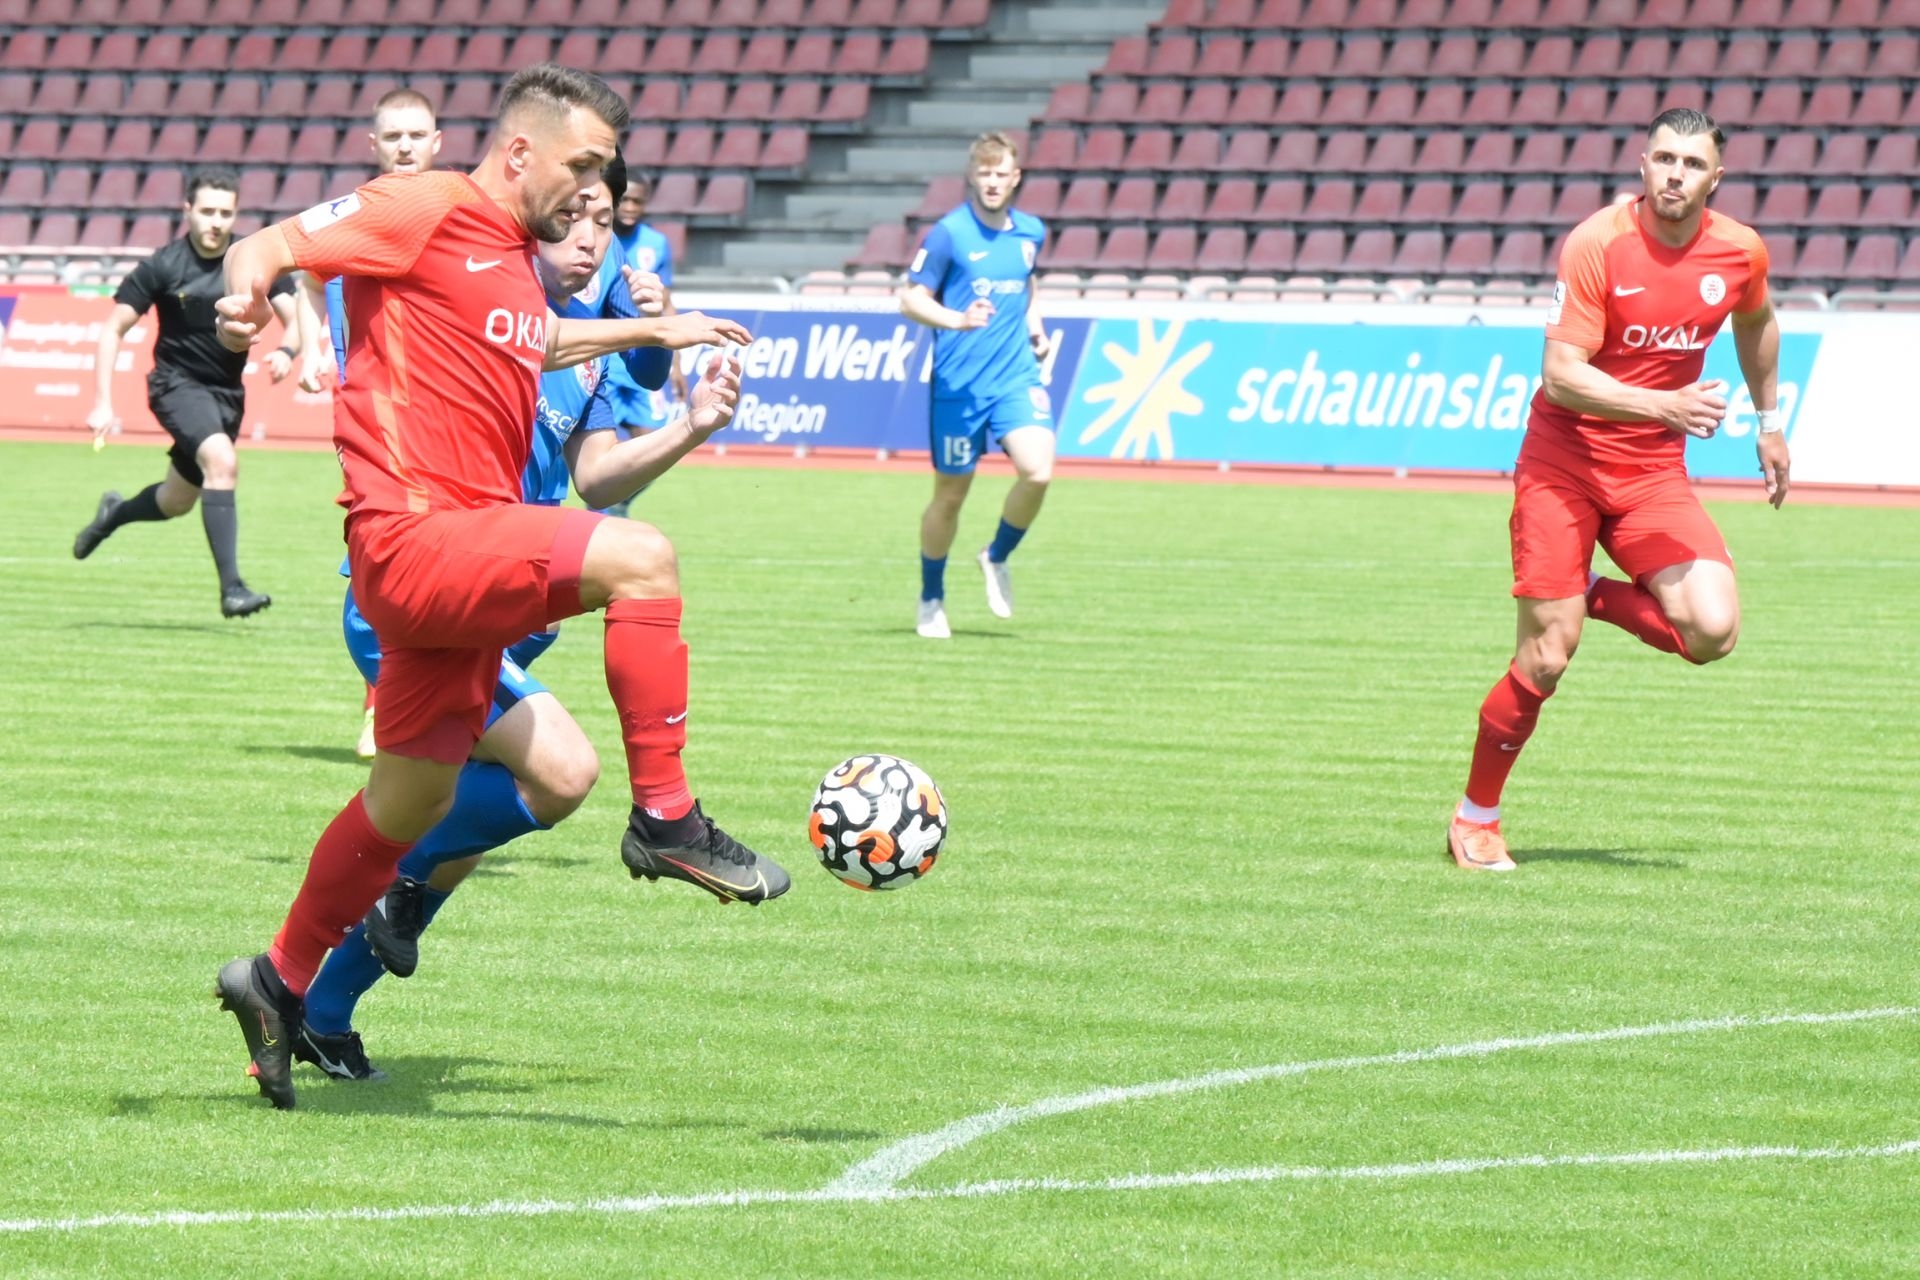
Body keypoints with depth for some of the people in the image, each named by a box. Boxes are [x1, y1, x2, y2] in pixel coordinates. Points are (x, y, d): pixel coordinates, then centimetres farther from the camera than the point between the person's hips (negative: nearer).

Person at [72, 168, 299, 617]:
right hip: (178, 384, -5)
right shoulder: (162, 267, -12)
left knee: (176, 502, 18)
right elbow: (112, 330, -8)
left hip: (227, 392, 5)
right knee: (222, 461, -31)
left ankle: (113, 514, 51)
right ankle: (231, 587, -32)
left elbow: (294, 318, -4)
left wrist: (286, 351, -29)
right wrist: (102, 405, -16)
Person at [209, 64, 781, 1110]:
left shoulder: (516, 257, 20)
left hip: (461, 557, 10)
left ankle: (281, 984, 31)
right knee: (637, 557, -26)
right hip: (414, 534, -10)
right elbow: (268, 246, -11)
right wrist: (250, 292, -34)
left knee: (412, 799, 16)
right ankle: (665, 821, -20)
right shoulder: (426, 211, -7)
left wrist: (654, 331, 44)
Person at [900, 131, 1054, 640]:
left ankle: (997, 557, 8)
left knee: (1038, 471, -19)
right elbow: (911, 299, -8)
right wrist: (958, 320, -24)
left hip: (1017, 377, 3)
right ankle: (931, 599, 26)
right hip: (960, 383, -3)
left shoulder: (1031, 232, 8)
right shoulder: (949, 233, -8)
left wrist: (1032, 322, 13)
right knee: (950, 495, 6)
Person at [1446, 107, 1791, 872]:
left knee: (1713, 631, -18)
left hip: (1655, 473, 4)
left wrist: (1770, 422, 26)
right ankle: (1476, 818, 14)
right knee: (1545, 660, -6)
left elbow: (1756, 324, 23)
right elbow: (1561, 376, -21)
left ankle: (1598, 599, 13)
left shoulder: (1740, 253, -2)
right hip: (1564, 462, -4)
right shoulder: (1596, 245, -16)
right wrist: (1664, 405, -32)